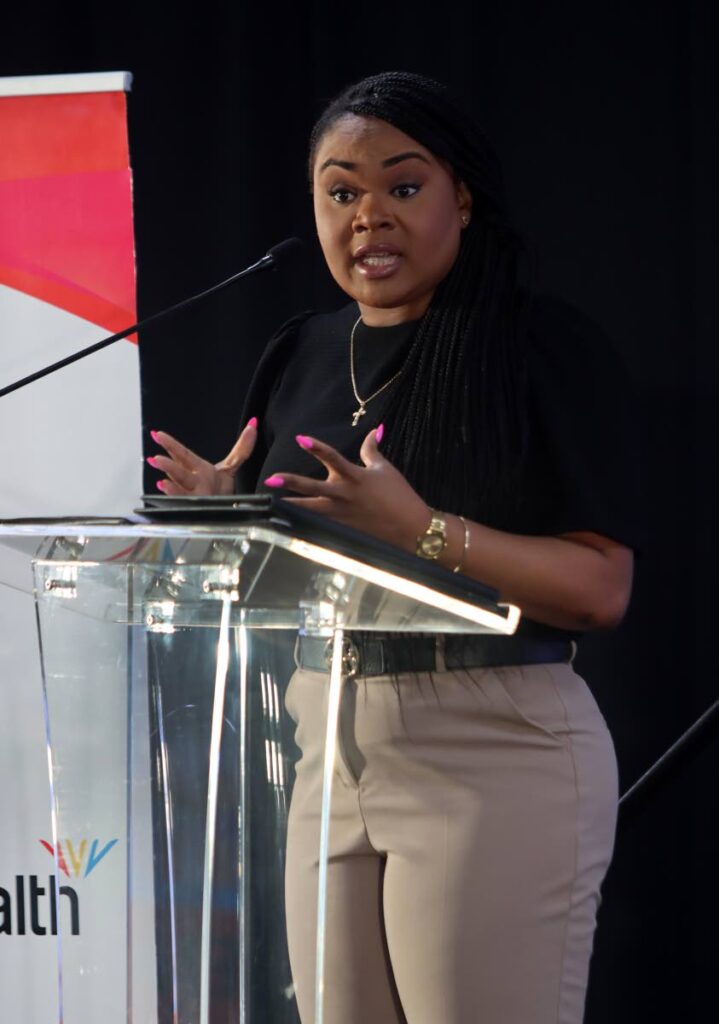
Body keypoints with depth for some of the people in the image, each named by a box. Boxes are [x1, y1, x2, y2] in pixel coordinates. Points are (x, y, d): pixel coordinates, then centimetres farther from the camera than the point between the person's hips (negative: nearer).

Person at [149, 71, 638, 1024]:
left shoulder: (548, 344, -5)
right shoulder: (301, 356, 13)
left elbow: (603, 589, -13)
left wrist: (421, 530, -23)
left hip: (496, 757, -6)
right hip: (329, 755, 6)